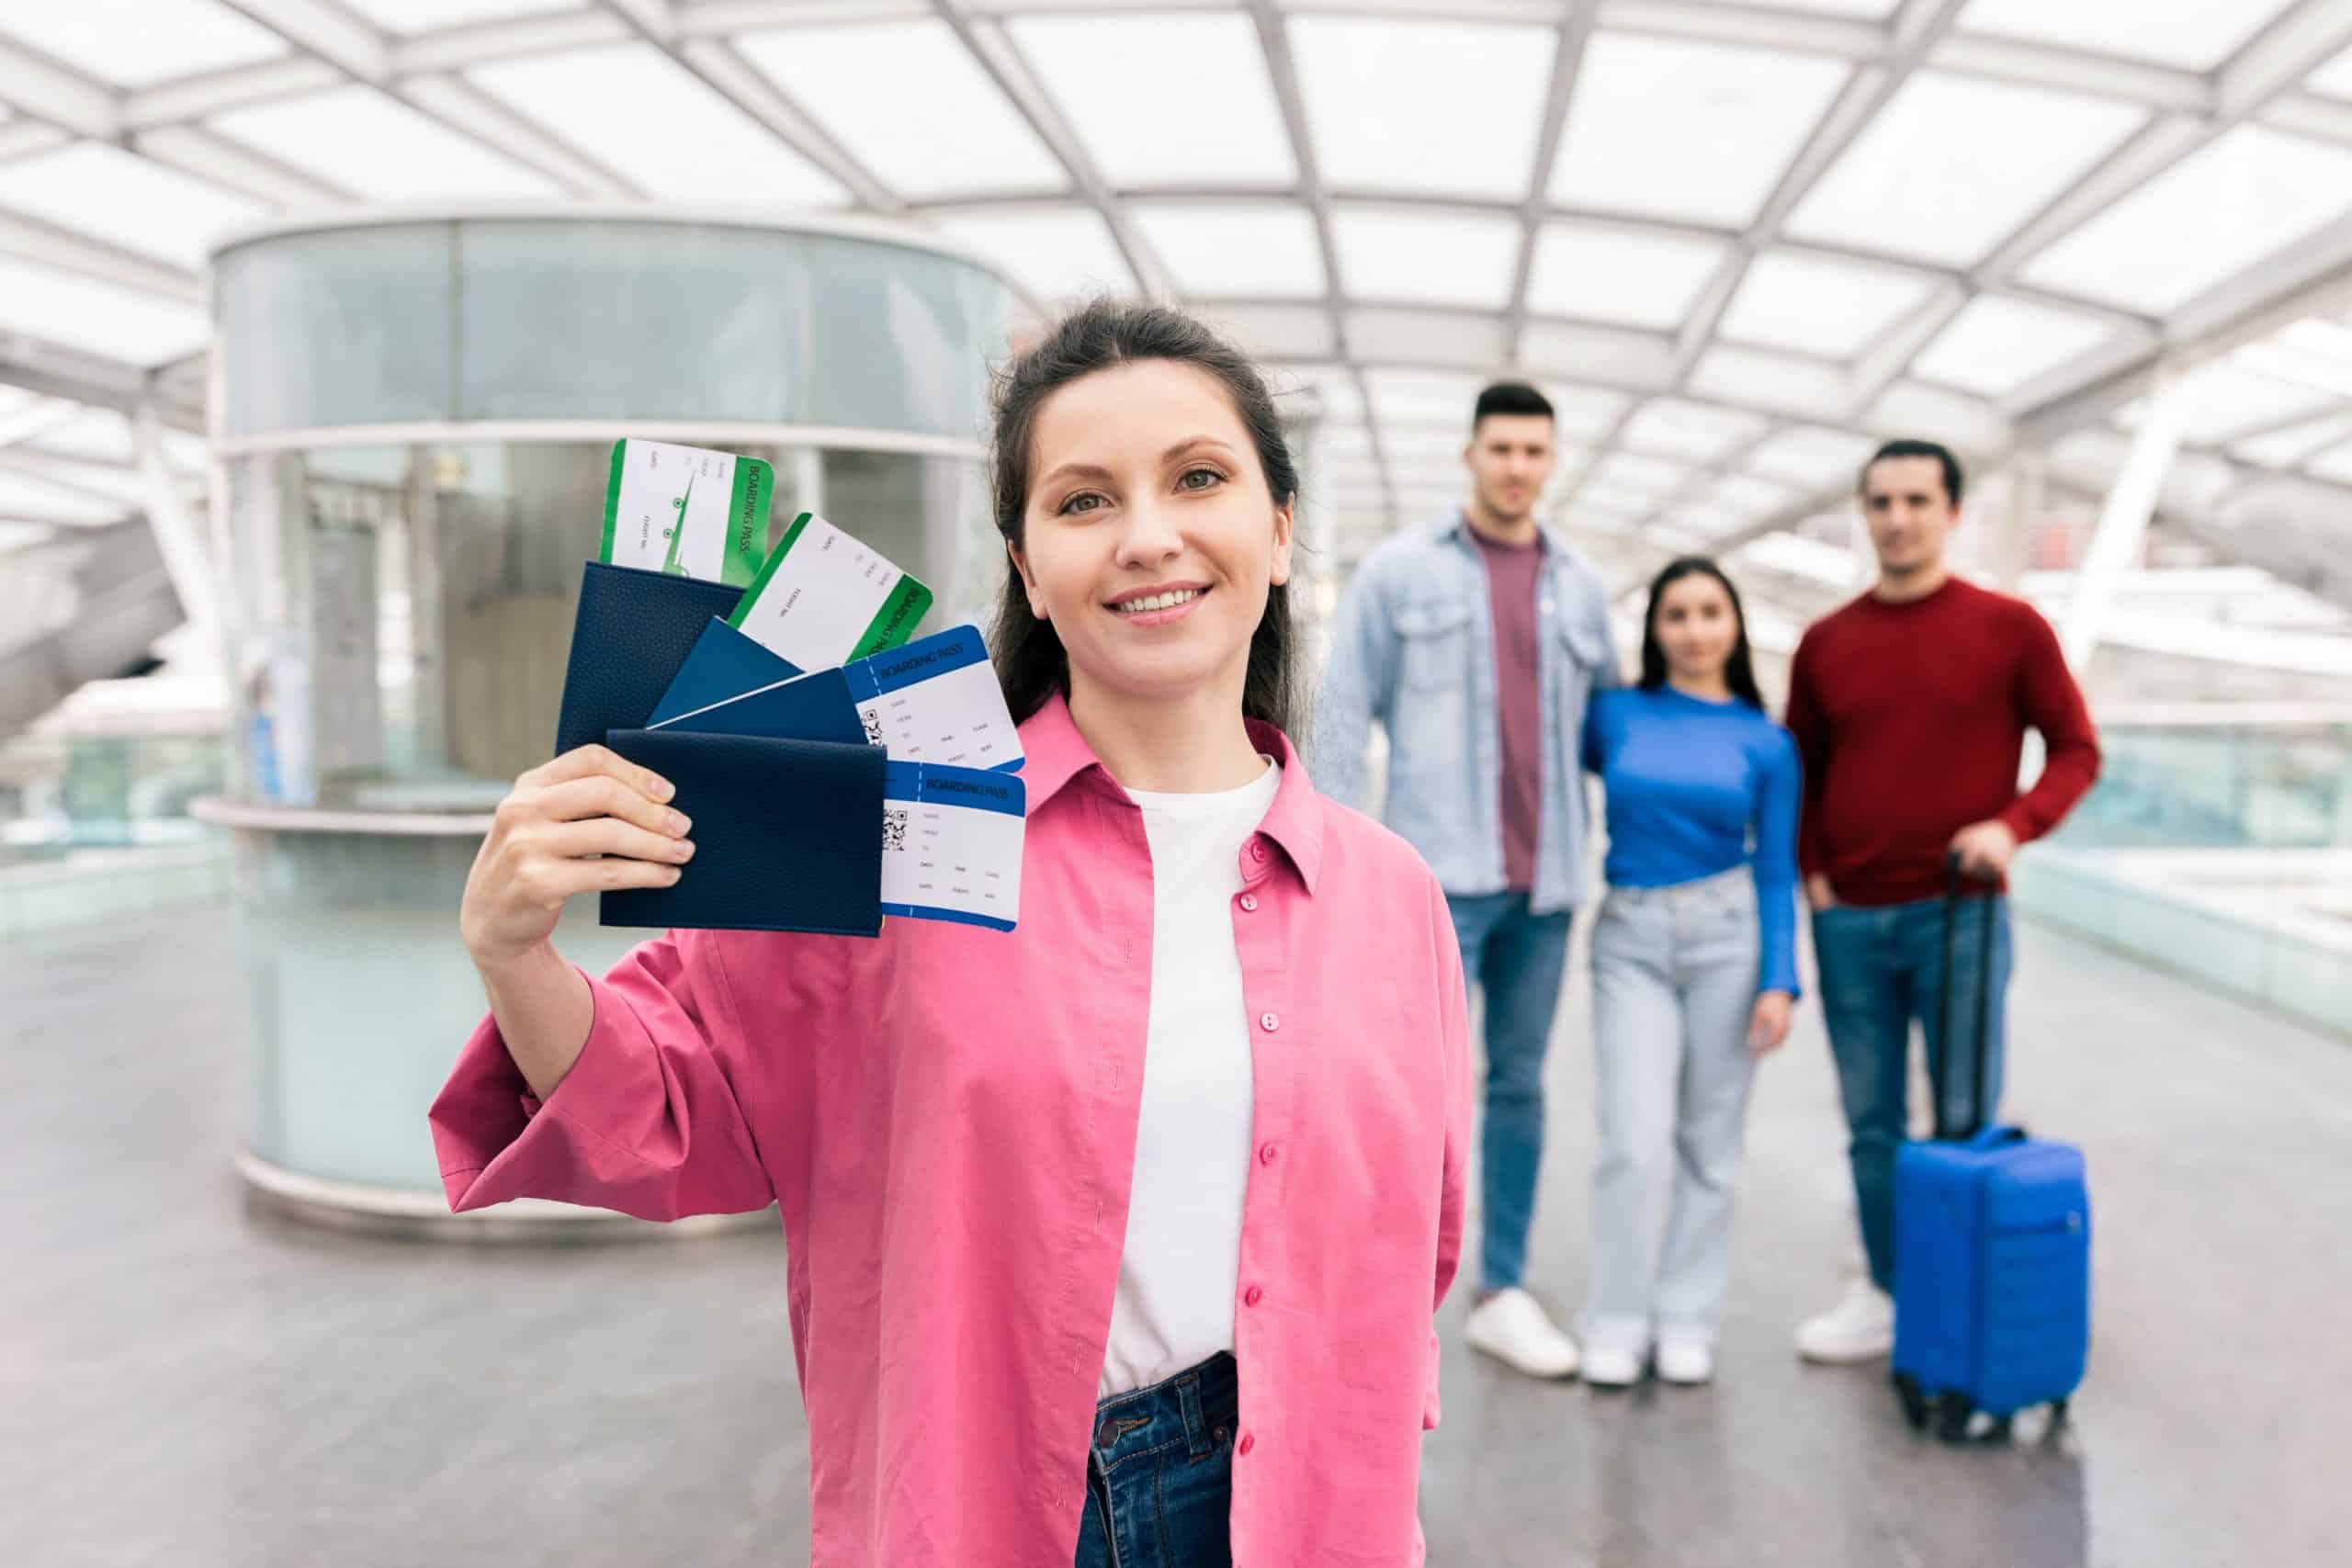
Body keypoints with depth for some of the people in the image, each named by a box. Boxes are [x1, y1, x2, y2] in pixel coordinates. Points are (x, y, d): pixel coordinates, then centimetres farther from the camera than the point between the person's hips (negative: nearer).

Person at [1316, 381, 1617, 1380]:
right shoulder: (1400, 569, 1)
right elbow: (1344, 713, -2)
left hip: (1544, 882, 4)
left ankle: (1503, 1292, 23)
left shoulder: (1579, 584, 11)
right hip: (1437, 876, -4)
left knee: (1520, 1085, 11)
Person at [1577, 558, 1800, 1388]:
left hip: (1727, 933, 1)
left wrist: (1778, 982, -3)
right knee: (1637, 1140, -6)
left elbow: (1776, 872, 4)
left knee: (1708, 1140, 7)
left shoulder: (1767, 743, 4)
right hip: (1630, 940, 0)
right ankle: (1617, 1321, 10)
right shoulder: (1613, 715, 3)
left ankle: (1687, 1318, 20)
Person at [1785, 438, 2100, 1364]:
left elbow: (2076, 750, 2)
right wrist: (1812, 873, 3)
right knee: (1872, 1123, 10)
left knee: (1965, 1122, 4)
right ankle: (1887, 1295, 24)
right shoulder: (1825, 644, 7)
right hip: (1848, 921, 3)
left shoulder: (2009, 628, -1)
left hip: (1958, 914, -3)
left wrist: (2013, 825, -15)